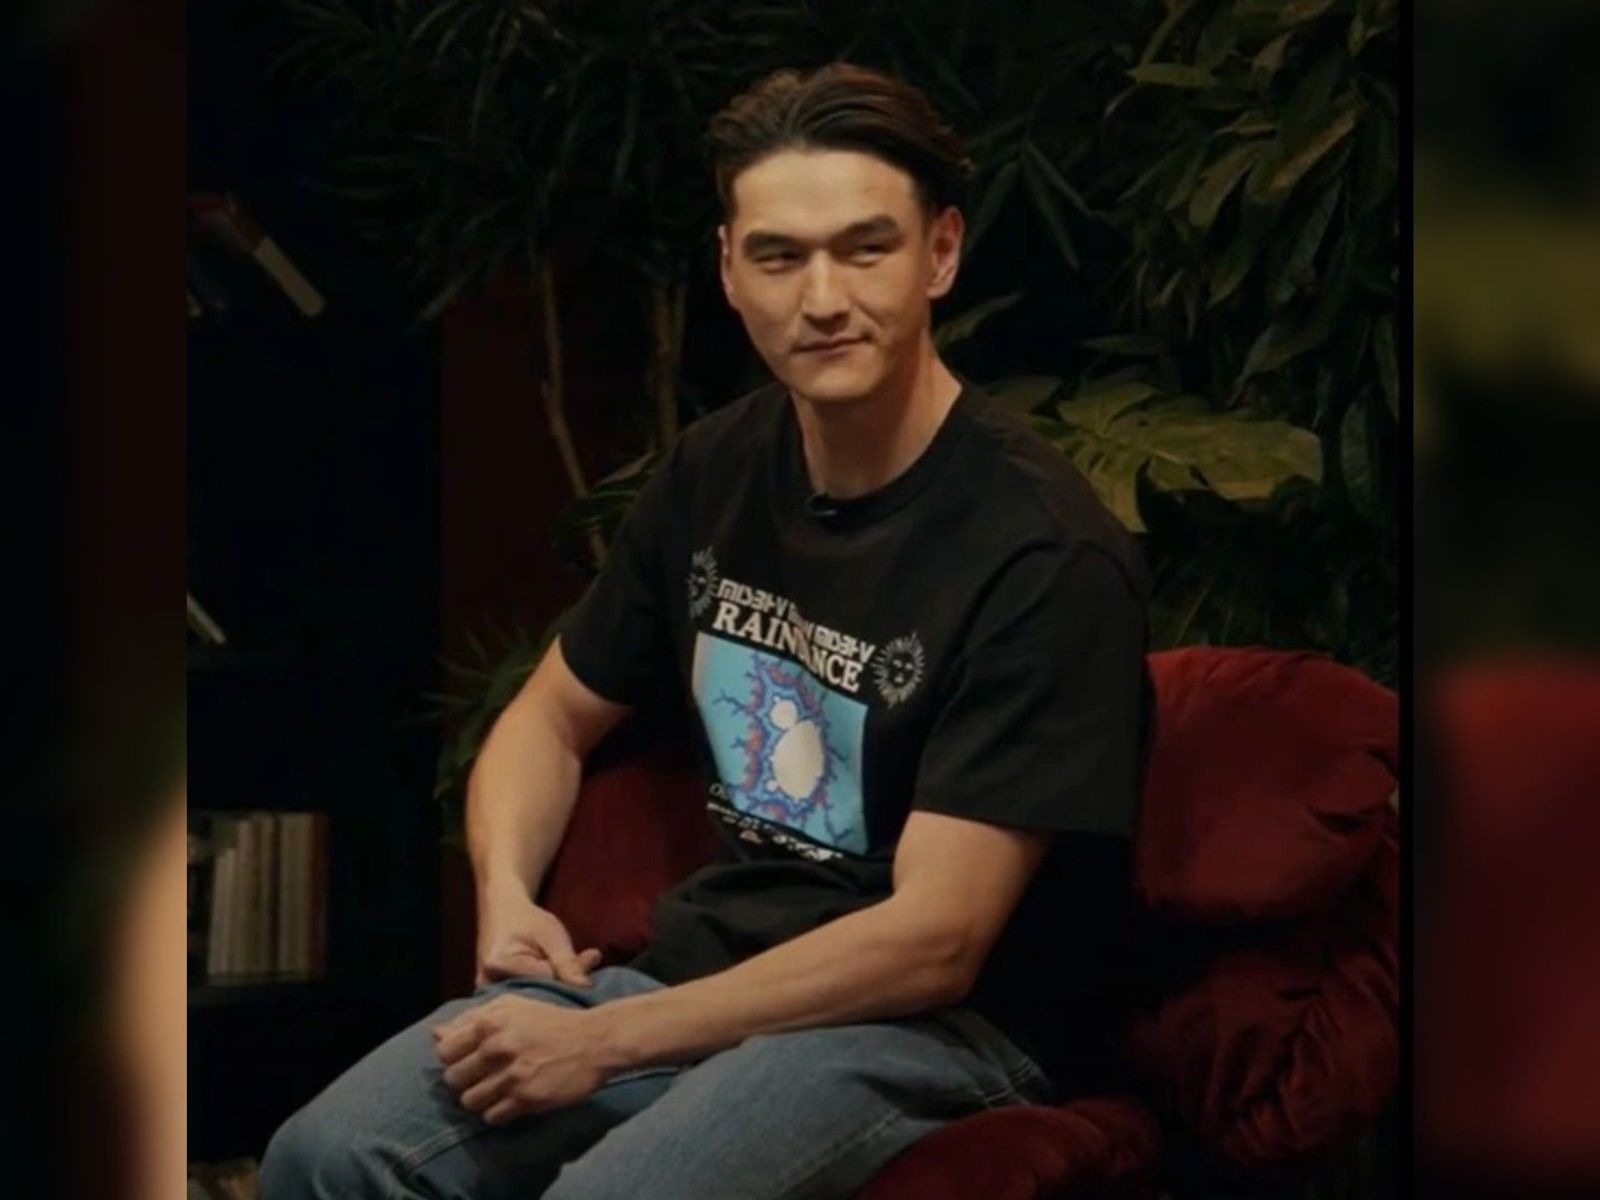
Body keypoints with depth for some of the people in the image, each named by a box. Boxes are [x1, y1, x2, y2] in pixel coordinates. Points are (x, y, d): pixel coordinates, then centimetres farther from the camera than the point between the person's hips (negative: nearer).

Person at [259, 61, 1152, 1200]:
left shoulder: (1044, 553, -18)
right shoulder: (720, 468, 4)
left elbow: (932, 942, -20)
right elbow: (552, 719, 19)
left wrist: (605, 1040, -19)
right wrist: (507, 895, -3)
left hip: (940, 1024, -6)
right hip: (709, 968, 6)